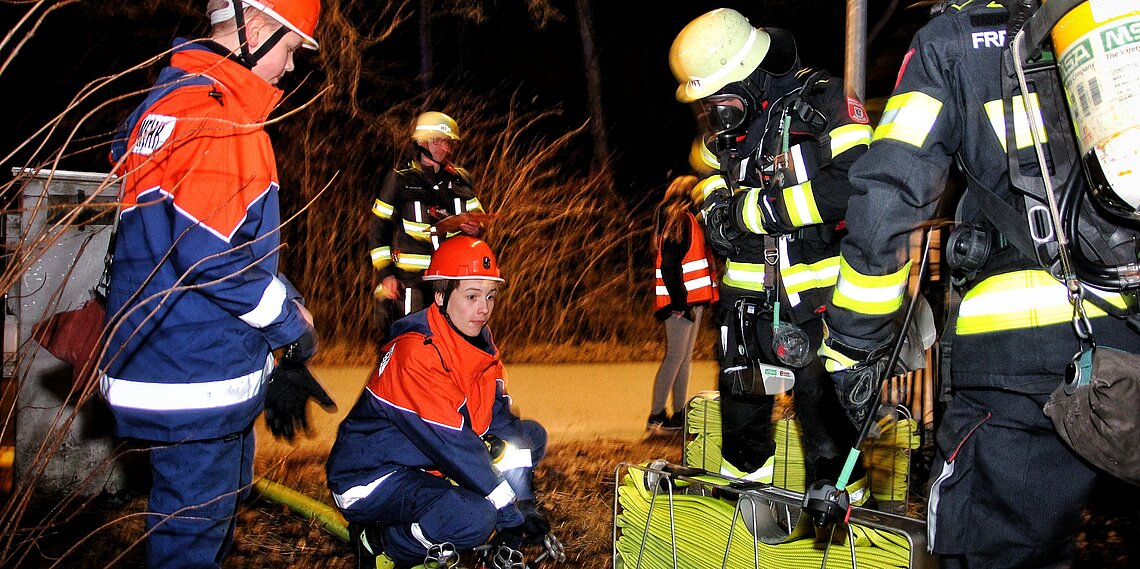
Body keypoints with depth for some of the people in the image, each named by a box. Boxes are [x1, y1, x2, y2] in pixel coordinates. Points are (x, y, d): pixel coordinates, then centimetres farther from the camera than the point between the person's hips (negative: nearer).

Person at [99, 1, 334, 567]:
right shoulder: (216, 113, -20)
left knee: (222, 495, 25)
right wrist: (292, 326, -12)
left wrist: (287, 304, 11)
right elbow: (212, 255, -26)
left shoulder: (169, 99, 14)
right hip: (196, 373, -11)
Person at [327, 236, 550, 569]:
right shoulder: (417, 353, -26)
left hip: (429, 467, 9)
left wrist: (524, 503, -7)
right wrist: (511, 515, -22)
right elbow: (454, 446, -27)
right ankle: (378, 542, -7)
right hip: (370, 480, -9)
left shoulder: (479, 340, 1)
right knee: (475, 518, -34)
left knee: (531, 435, 7)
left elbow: (500, 419, 2)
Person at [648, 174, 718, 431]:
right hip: (681, 302, -10)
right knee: (675, 357, -8)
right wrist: (679, 302, -21)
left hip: (691, 301, 10)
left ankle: (679, 413, 17)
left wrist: (691, 301, 15)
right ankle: (656, 415, -4)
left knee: (684, 358, 12)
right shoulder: (680, 220, -12)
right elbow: (669, 265, -21)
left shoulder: (688, 220, 19)